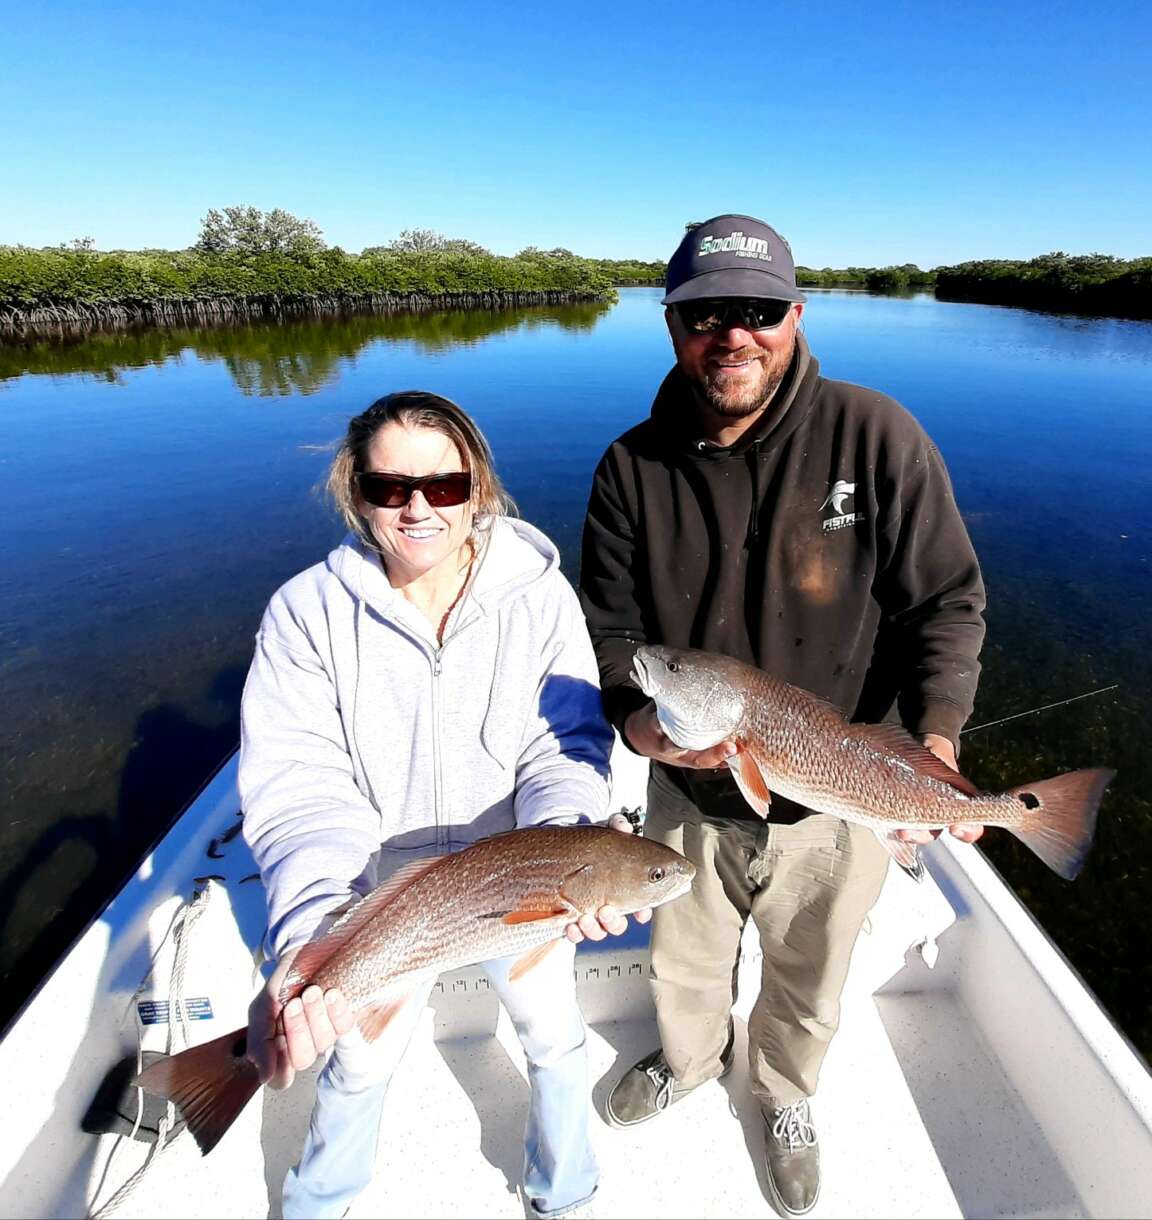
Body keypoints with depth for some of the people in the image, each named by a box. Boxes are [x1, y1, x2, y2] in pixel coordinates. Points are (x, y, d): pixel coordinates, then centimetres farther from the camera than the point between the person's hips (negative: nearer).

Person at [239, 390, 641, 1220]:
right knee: (362, 1061, 21)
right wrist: (309, 932, -36)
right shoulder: (308, 612, -16)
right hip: (386, 883, 0)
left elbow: (566, 744, -15)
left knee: (556, 1037, 20)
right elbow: (299, 786, -22)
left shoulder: (539, 594, -15)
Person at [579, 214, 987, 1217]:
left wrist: (935, 739, -25)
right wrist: (637, 719, -24)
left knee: (808, 984, 27)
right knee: (684, 961, 29)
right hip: (691, 794, 2)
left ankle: (786, 1096, 63)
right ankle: (690, 1061, 66)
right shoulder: (633, 466, -10)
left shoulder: (876, 436, -16)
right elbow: (610, 625, -6)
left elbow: (947, 601, -11)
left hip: (835, 800, -1)